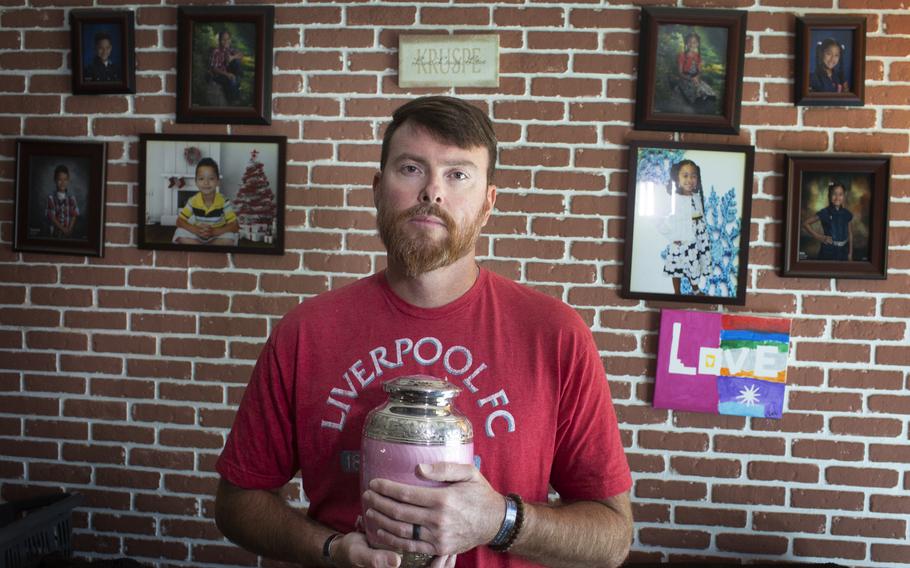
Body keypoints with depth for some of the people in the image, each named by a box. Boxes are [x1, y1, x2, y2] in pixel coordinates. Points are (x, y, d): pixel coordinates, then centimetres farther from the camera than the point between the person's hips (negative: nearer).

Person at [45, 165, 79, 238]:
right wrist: (62, 229, -15)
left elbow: (74, 216, -1)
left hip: (68, 232, 2)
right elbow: (51, 216, -9)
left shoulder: (71, 198, 1)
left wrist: (69, 229, -14)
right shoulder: (51, 198, -5)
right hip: (54, 233, -2)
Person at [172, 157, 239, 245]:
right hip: (197, 235, 2)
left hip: (217, 235, -1)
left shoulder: (224, 202, -18)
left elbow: (234, 226, -18)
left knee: (229, 239, -31)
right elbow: (180, 221, -7)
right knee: (181, 234, -25)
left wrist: (214, 231, -34)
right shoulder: (193, 201, -12)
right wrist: (196, 230, -28)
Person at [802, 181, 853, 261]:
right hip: (828, 251, -4)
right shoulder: (825, 213, -6)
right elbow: (806, 223, -5)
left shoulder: (847, 214, 5)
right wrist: (819, 237, -7)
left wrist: (850, 253, 10)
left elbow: (850, 234, 12)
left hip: (843, 251, 4)